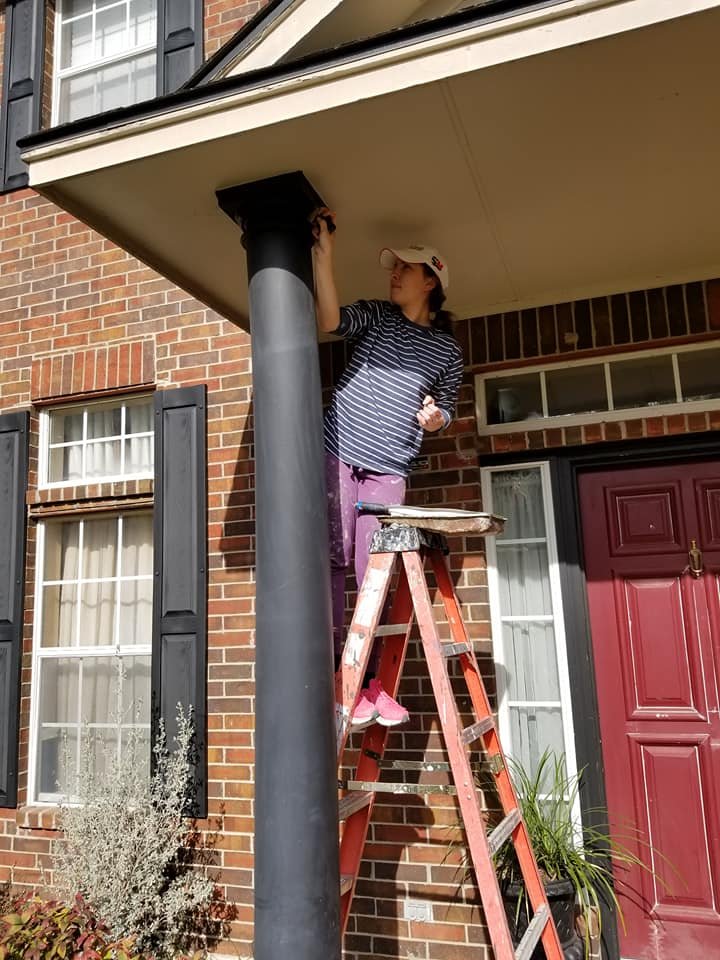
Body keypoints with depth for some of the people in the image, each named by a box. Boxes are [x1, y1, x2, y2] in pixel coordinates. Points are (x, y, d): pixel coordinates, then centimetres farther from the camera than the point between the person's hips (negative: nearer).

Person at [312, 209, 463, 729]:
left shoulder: (448, 350, 12)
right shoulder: (376, 316, 10)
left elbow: (445, 410, 18)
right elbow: (330, 321, -9)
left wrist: (435, 418, -5)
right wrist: (324, 253, -15)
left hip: (389, 469, 1)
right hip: (338, 452, 0)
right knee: (334, 559, -6)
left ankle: (371, 680, 10)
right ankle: (337, 674, -1)